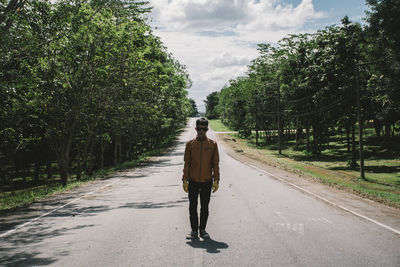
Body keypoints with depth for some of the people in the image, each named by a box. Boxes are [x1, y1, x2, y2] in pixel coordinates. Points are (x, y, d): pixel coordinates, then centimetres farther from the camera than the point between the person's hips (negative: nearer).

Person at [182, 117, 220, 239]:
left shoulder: (213, 144, 1)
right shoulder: (190, 144, 2)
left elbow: (215, 164, 2)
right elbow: (186, 163, 4)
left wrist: (216, 180, -3)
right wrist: (185, 180, 0)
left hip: (207, 182, 0)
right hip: (193, 181, 0)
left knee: (205, 207, 9)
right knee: (192, 207, 5)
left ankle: (202, 230, 22)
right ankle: (194, 230, 17)